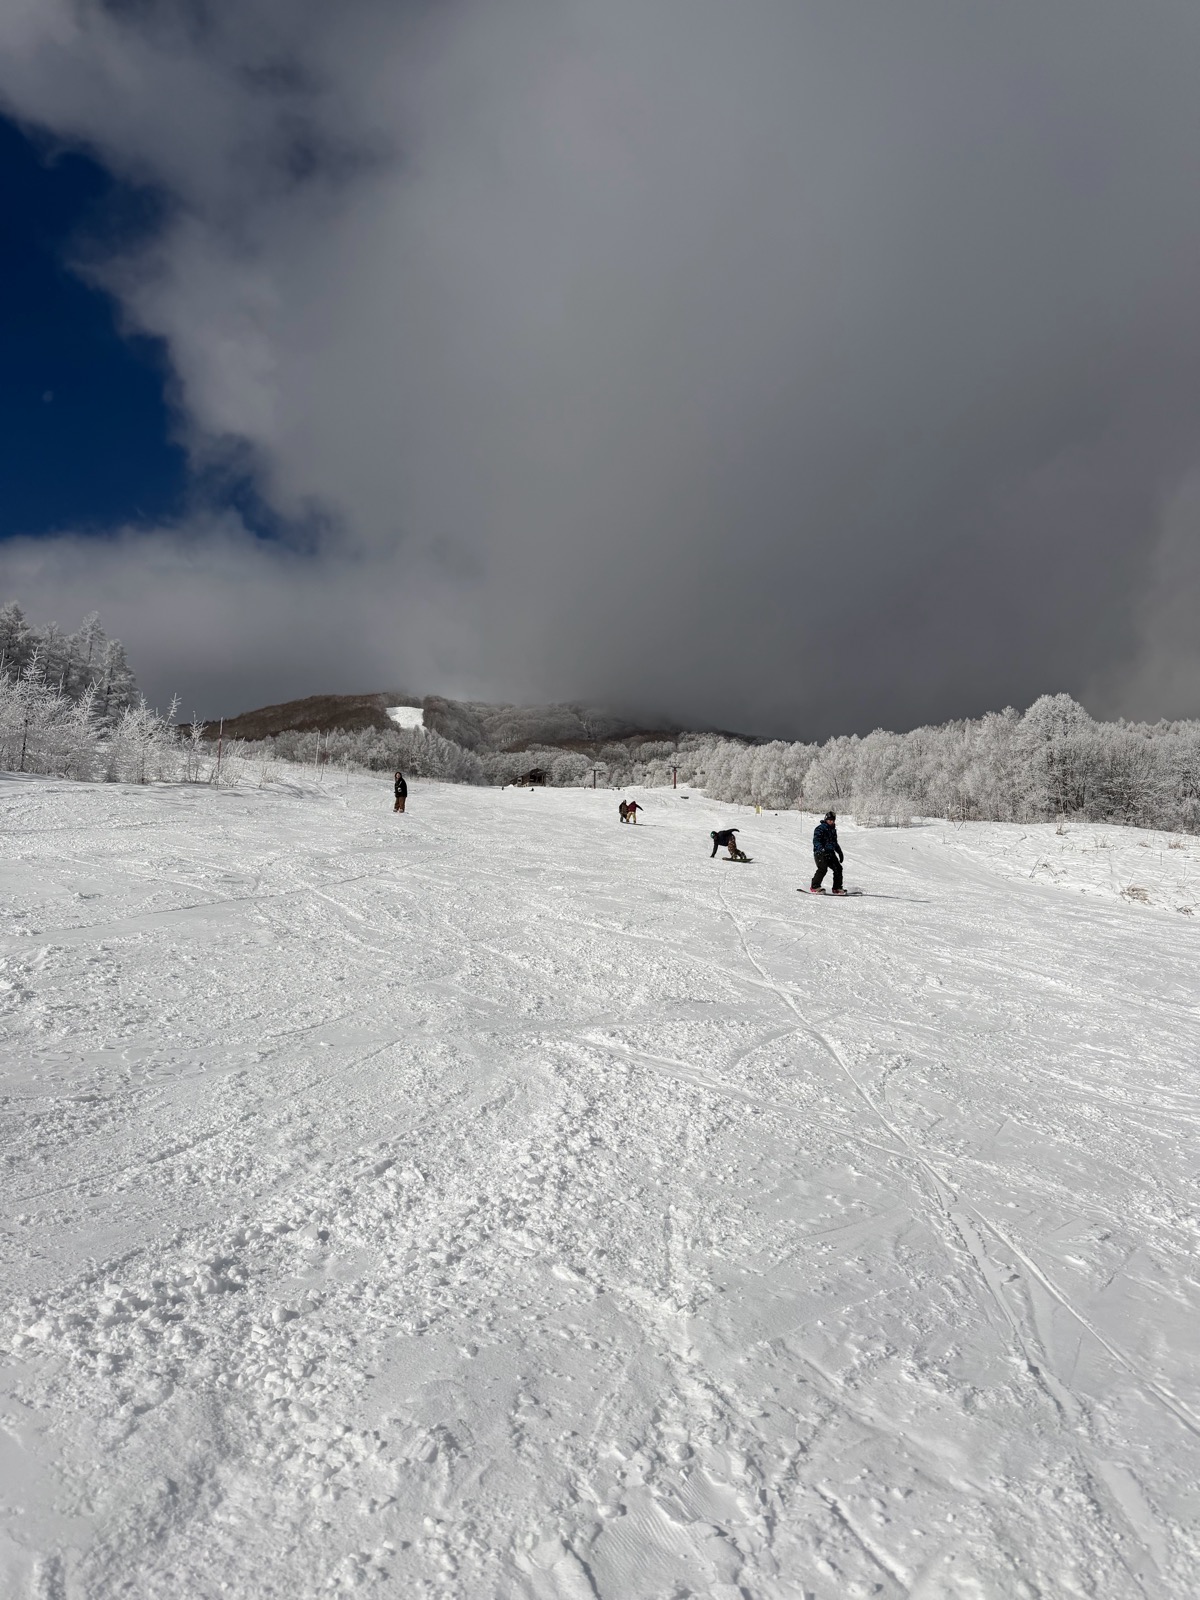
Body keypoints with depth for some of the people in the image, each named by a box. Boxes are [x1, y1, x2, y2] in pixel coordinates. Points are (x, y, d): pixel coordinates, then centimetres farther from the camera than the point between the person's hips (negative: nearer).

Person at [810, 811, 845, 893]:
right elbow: (816, 841, -19)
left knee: (838, 868, 3)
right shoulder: (820, 828, -8)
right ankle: (814, 887, -14)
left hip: (830, 853, 8)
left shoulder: (833, 830, 19)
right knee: (823, 868, -22)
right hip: (820, 853, -8)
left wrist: (840, 852, 29)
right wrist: (821, 849, -35)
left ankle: (837, 888, 14)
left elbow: (835, 842, 32)